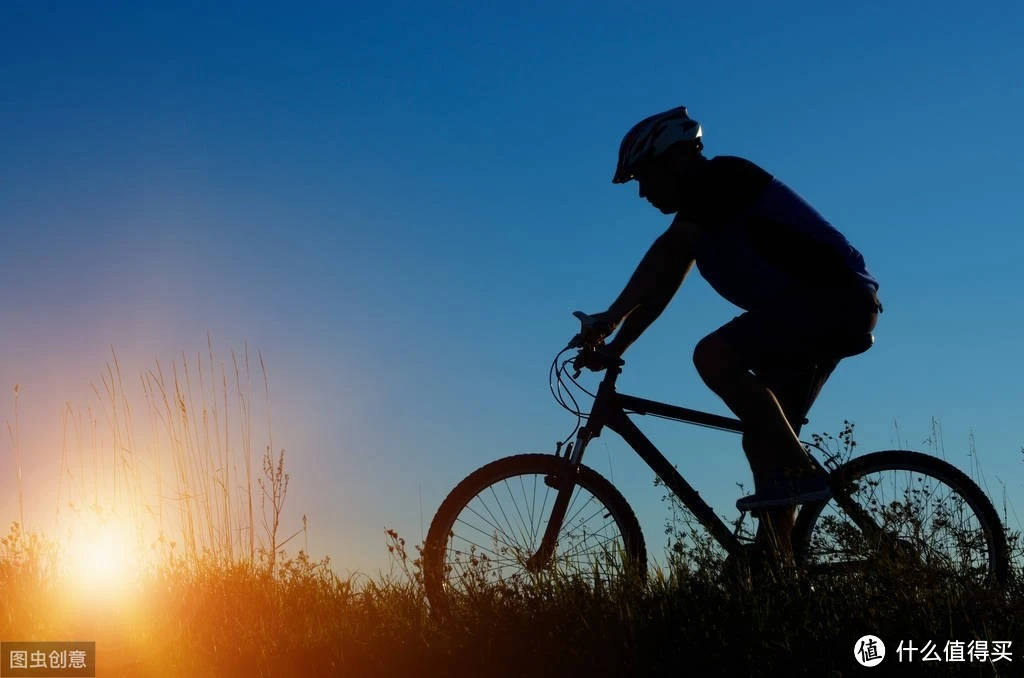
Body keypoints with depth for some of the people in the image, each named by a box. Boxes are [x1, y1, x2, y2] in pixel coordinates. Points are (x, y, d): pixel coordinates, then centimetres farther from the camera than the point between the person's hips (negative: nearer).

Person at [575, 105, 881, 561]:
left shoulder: (721, 176, -9)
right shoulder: (705, 208, 19)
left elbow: (666, 252, -22)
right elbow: (661, 286, 17)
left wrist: (611, 316, -26)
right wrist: (614, 348, 10)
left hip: (831, 295, -10)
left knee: (714, 355, -26)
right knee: (764, 440, 8)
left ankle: (799, 472, -22)